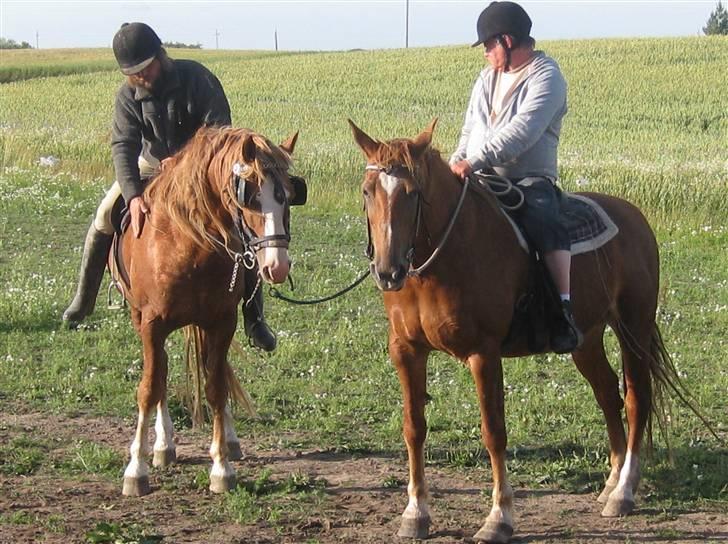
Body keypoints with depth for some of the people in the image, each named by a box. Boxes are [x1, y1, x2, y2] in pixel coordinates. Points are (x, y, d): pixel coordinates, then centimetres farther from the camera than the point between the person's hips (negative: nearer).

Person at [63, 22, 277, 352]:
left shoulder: (196, 78, -24)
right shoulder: (128, 96, -17)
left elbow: (219, 129, -24)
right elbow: (122, 146, -28)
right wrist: (133, 196, -43)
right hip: (152, 165, 2)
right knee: (106, 217, -13)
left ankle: (254, 319, -9)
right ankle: (83, 300, 3)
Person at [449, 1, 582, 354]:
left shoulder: (546, 77, -7)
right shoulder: (487, 80, 19)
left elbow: (522, 132, -21)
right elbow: (470, 131, 22)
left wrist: (475, 161, -31)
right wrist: (456, 166, 0)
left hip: (530, 179, -7)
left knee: (543, 222, -34)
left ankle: (565, 310, -34)